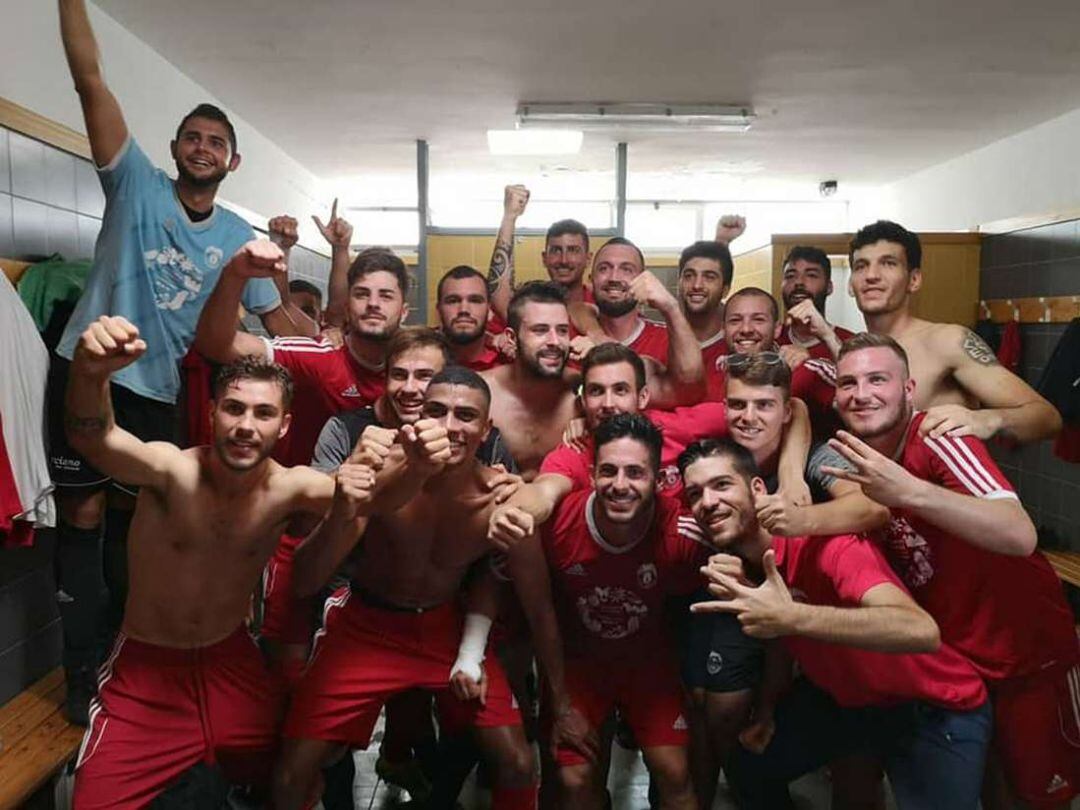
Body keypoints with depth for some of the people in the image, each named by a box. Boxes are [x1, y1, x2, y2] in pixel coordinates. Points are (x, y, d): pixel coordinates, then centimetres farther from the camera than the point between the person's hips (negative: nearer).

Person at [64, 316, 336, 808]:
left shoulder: (291, 489, -16)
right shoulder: (172, 469, -23)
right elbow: (92, 441, -43)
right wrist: (90, 374, -65)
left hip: (233, 664, 3)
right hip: (145, 671, -2)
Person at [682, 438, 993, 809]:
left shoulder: (822, 540, -31)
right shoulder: (737, 561, -7)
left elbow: (921, 630, -46)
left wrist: (790, 617, -52)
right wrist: (767, 708, -3)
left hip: (934, 709, -6)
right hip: (842, 696, 7)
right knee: (748, 768, 13)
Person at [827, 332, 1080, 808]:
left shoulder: (936, 438, -25)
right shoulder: (856, 456, -5)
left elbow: (1020, 536, -39)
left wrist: (910, 491, -49)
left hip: (1027, 653, -5)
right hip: (948, 658, 6)